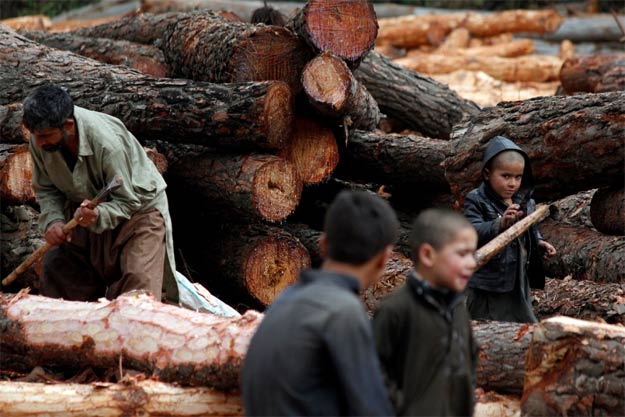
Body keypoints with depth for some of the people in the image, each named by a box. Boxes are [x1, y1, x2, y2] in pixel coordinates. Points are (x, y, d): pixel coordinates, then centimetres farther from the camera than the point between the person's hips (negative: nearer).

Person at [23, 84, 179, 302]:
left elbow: (128, 200, -28)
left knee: (139, 280, -20)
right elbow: (46, 189, -4)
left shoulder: (108, 143, -38)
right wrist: (53, 221, -24)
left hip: (139, 205, -6)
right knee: (55, 267, 4)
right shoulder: (39, 140, -19)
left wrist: (99, 216, -48)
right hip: (86, 207, 6)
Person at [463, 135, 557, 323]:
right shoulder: (476, 202, -12)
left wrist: (539, 243, 6)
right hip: (487, 287, -6)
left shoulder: (525, 202, 8)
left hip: (519, 281, 6)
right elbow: (472, 232, -28)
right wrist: (500, 224, -42)